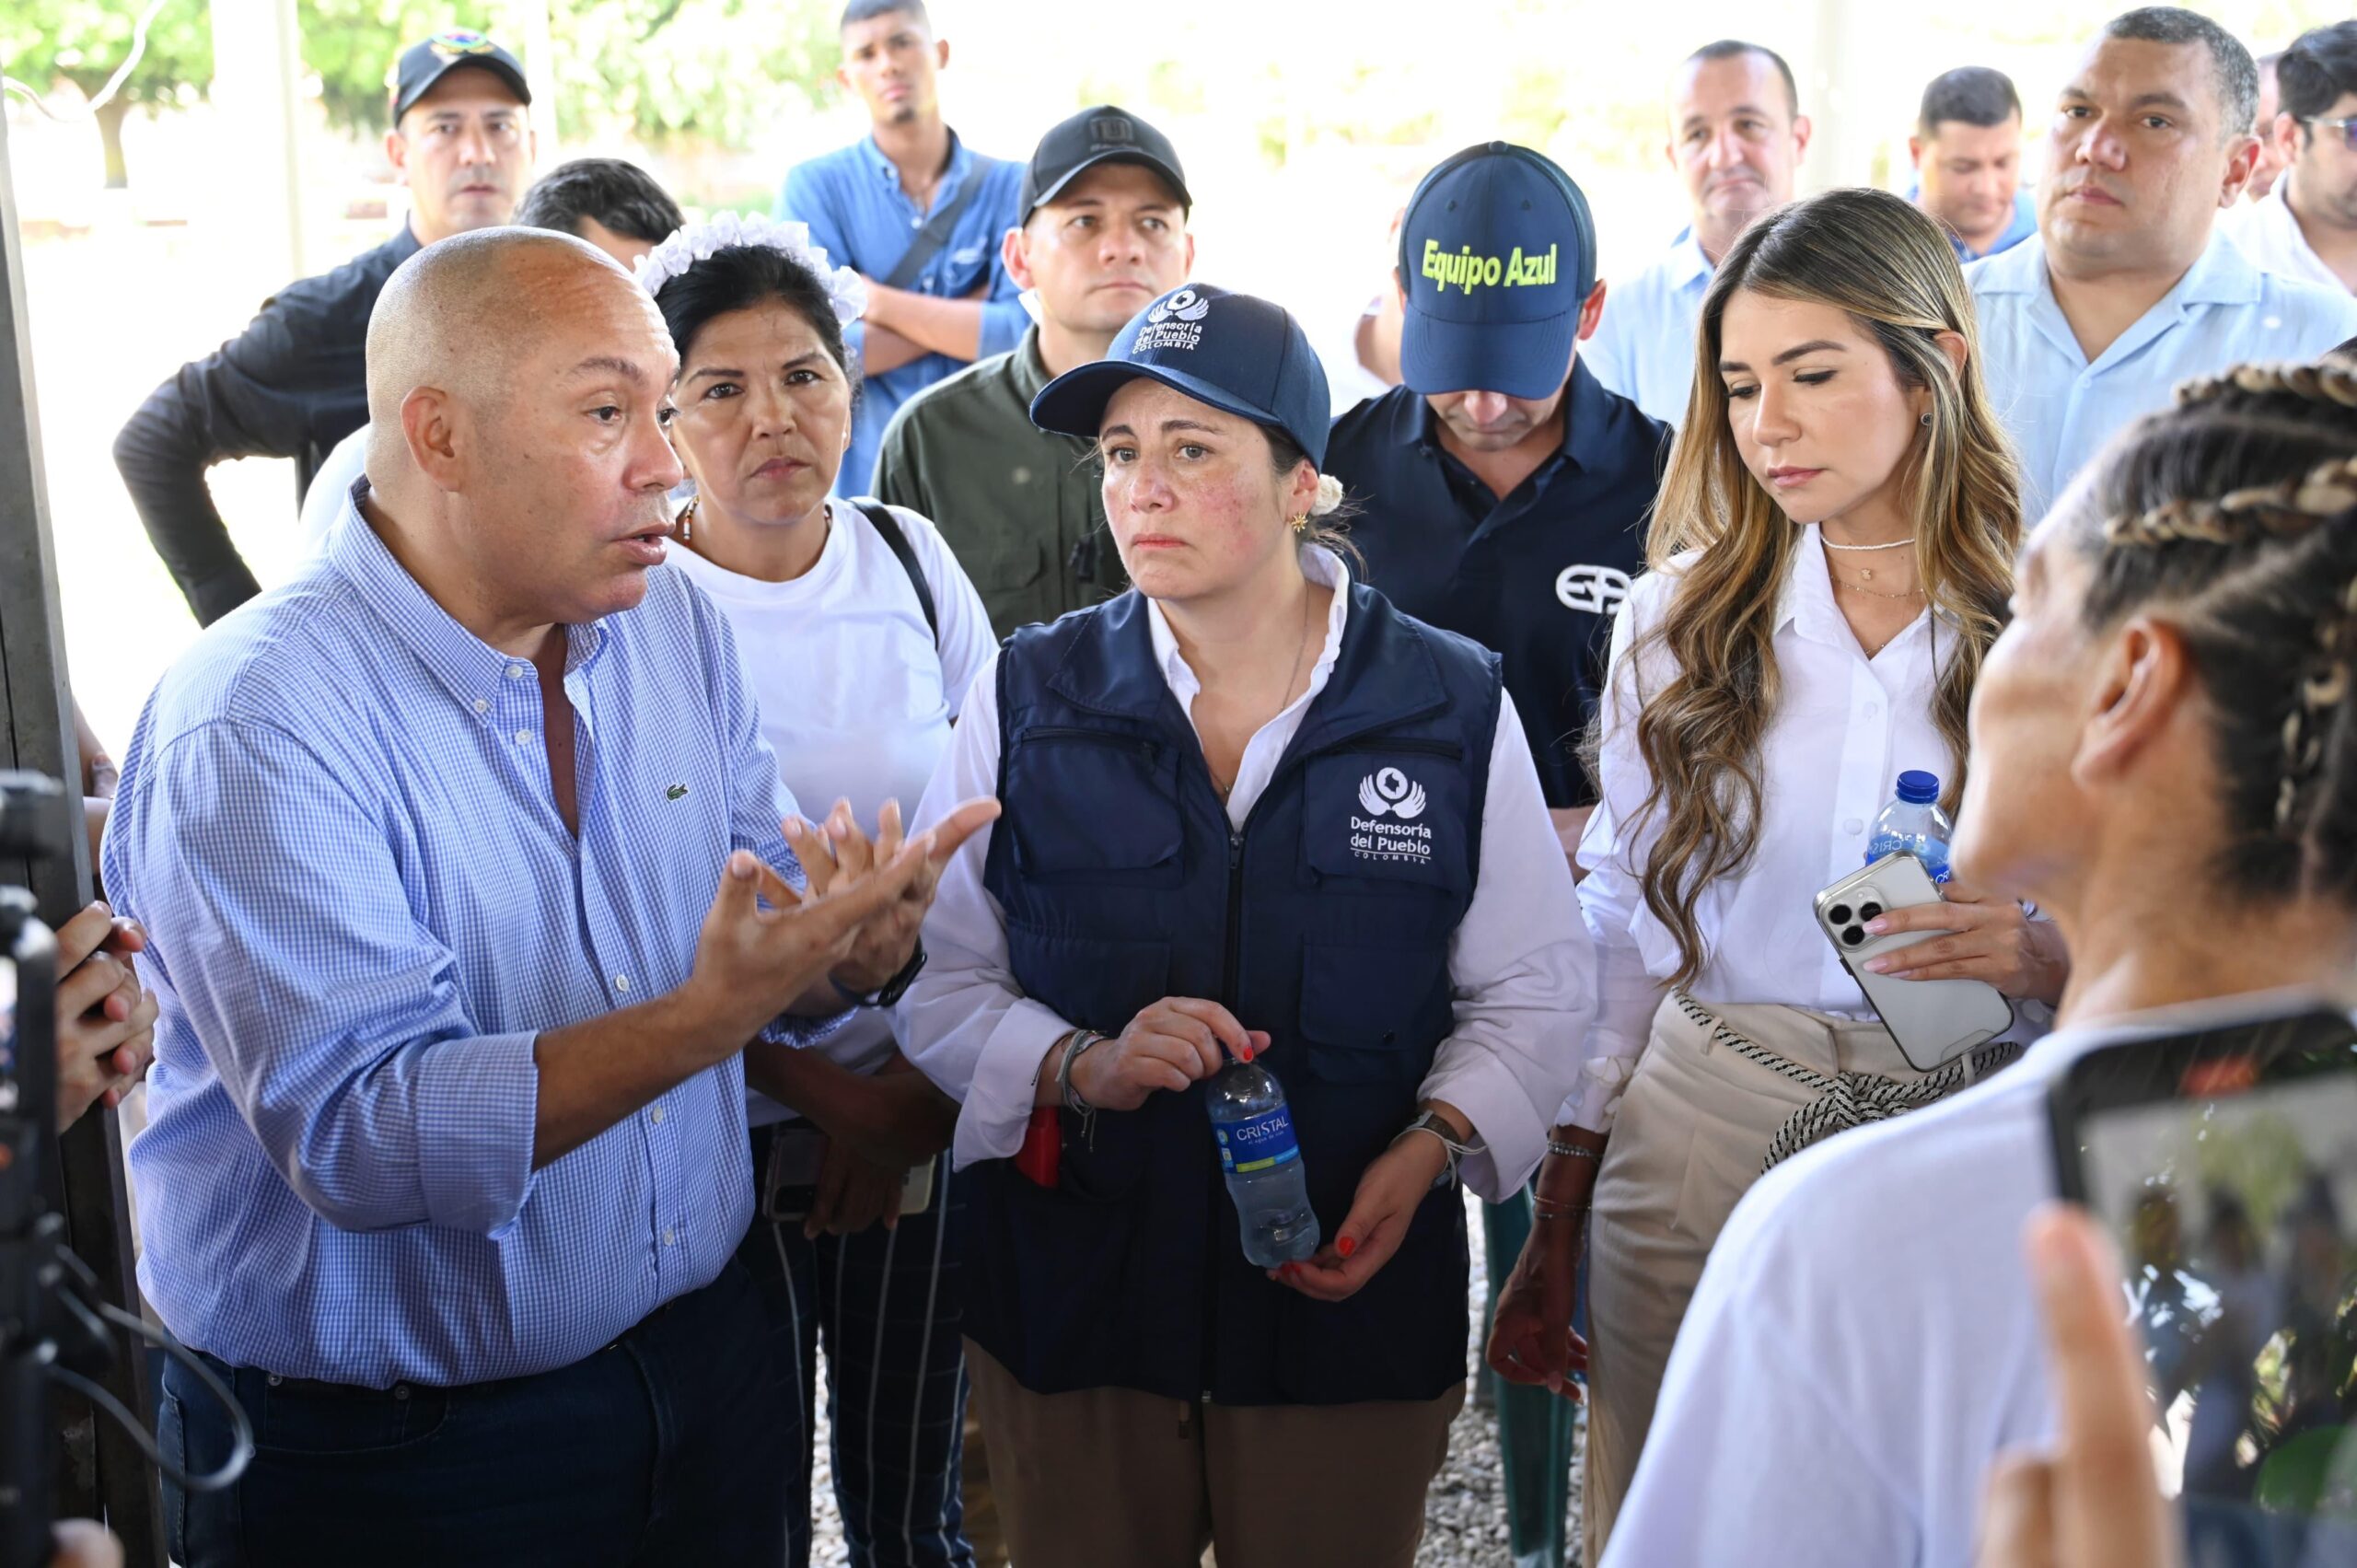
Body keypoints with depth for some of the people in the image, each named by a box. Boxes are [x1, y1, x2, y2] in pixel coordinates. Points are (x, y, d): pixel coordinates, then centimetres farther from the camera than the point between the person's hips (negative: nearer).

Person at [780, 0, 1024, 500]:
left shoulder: (1010, 187, 3)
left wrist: (878, 302, -9)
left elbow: (1025, 333, -11)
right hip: (859, 480, -1)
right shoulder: (815, 187, 2)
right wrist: (969, 313, -8)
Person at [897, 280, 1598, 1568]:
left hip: (1354, 1301, 0)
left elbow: (1534, 992, 3)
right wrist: (1084, 1066, -18)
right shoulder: (1027, 699, 0)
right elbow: (939, 981, 0)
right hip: (1070, 1297, 1)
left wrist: (1429, 1149, -12)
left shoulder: (1452, 709, -2)